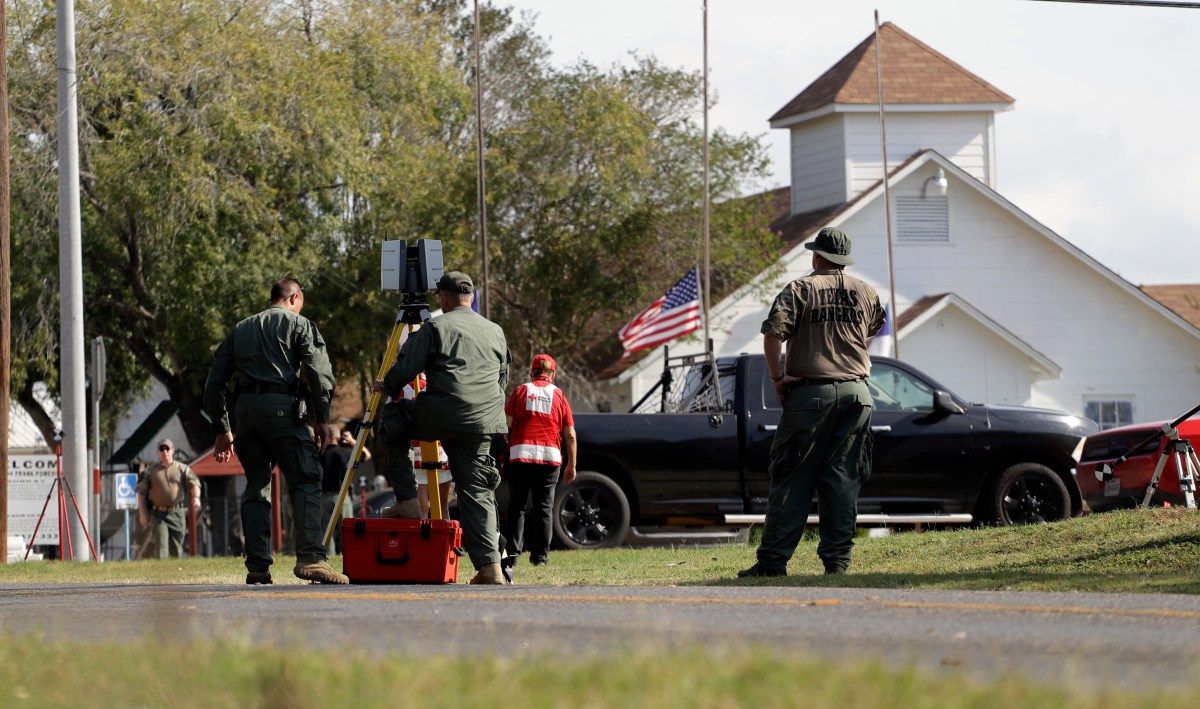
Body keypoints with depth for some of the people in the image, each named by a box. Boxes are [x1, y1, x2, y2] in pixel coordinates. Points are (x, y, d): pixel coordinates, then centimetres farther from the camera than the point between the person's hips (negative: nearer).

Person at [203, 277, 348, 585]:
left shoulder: (241, 329, 23)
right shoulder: (298, 324, 9)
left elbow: (214, 383, 20)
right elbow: (318, 372, -5)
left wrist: (222, 429, 22)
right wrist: (322, 418, -3)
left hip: (246, 409, 5)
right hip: (282, 408, -5)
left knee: (256, 487, 10)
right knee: (306, 481, -7)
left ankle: (257, 566, 4)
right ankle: (310, 556, -22)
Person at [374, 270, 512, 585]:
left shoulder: (434, 328, 1)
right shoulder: (495, 332, 19)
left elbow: (405, 369, -3)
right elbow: (502, 379, 27)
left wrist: (387, 388, 17)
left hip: (442, 415, -5)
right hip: (484, 422, 5)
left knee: (392, 423, 21)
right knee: (477, 493, 8)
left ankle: (407, 501, 13)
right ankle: (490, 565, -3)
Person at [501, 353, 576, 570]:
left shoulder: (520, 391, 6)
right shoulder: (559, 395, 9)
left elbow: (506, 426, 0)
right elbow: (570, 435, 6)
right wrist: (571, 465, 13)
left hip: (520, 455, -1)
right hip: (550, 457, 1)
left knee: (516, 506, 4)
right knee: (544, 508, 6)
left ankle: (512, 553, -2)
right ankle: (540, 555, 3)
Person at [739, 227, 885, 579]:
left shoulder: (800, 289, -1)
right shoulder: (866, 293, 11)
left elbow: (773, 332, -14)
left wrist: (777, 377, -6)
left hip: (811, 393, -3)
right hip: (856, 393, 3)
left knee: (793, 480, -1)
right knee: (843, 479, 6)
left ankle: (773, 560, -2)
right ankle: (837, 559, 2)